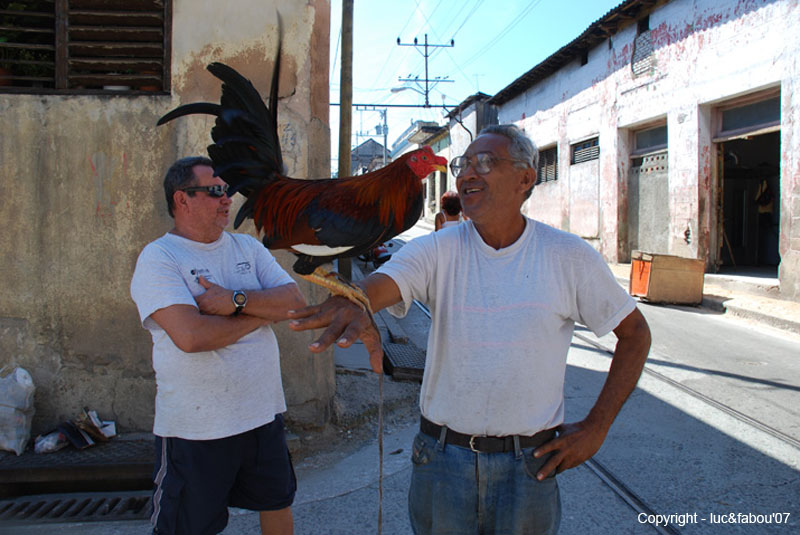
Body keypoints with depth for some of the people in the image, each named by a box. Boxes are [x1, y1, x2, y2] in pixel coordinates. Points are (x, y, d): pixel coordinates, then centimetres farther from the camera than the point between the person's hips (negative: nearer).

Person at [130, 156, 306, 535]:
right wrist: (261, 312, -12)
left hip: (263, 413, 6)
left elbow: (296, 302, -4)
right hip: (195, 428, -5)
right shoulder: (158, 258, -11)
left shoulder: (248, 248, 7)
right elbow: (191, 336, -25)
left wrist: (235, 300, -19)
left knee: (277, 504, 23)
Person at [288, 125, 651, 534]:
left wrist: (595, 428, -5)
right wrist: (350, 303, -50)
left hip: (527, 467, 0)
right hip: (442, 458, 1)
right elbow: (378, 285, -24)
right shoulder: (436, 251, -6)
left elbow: (635, 333, 1)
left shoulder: (568, 256, -6)